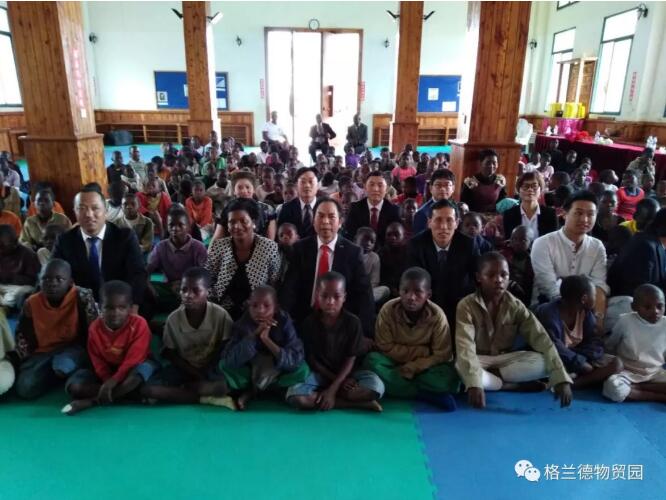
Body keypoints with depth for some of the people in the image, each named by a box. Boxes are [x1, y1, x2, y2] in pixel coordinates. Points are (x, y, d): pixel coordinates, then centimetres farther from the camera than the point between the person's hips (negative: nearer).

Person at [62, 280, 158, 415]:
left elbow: (133, 359, -24)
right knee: (73, 386, -19)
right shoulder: (95, 328, -10)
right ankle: (126, 392, -23)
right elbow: (98, 362, -7)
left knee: (143, 369, -40)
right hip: (107, 372, 3)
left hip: (131, 368, -3)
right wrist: (108, 382, -24)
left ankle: (90, 401, -29)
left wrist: (114, 381, -34)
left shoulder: (139, 324, -22)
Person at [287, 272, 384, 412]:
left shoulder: (353, 322, -11)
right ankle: (357, 403, -24)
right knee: (294, 395, -31)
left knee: (376, 386, -29)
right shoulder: (309, 323, -9)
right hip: (320, 374, 1)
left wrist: (332, 389, -21)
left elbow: (351, 359, -11)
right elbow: (311, 359, -5)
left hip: (347, 373, -1)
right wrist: (336, 380, -14)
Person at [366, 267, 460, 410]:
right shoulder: (388, 310, -19)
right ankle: (429, 395, -26)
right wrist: (422, 351, -21)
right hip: (395, 363, 1)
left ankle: (396, 386, -16)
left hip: (423, 367, -1)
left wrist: (412, 368, -26)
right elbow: (385, 347, -16)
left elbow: (441, 355, -16)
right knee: (373, 361, -30)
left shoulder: (437, 315, -19)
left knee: (449, 380, -29)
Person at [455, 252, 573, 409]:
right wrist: (474, 383, -44)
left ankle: (489, 377, -14)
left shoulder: (515, 306, -7)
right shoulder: (466, 306, -18)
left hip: (506, 359, 3)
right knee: (460, 369, -38)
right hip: (479, 360, -3)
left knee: (544, 362, -23)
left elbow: (542, 340, -15)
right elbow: (465, 347, -29)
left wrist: (561, 379, -28)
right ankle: (516, 386, -17)